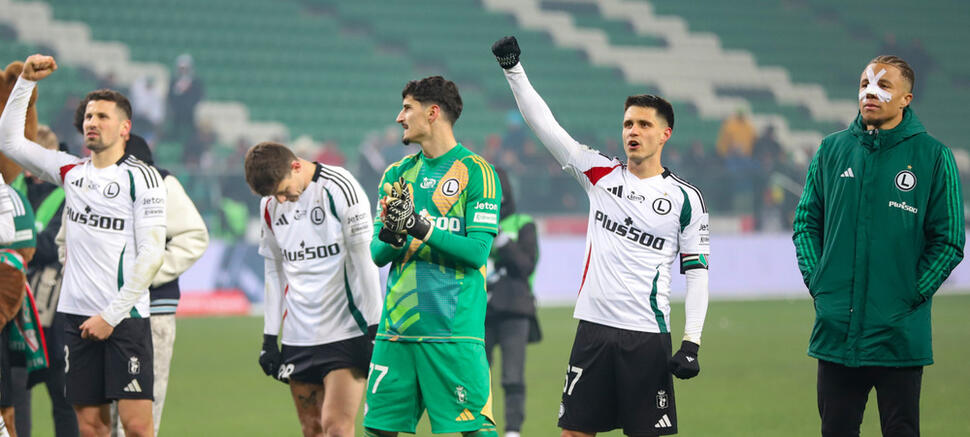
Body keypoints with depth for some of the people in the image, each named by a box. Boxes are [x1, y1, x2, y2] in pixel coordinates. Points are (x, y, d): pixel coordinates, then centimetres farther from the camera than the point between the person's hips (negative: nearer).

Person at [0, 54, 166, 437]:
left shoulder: (142, 177, -4)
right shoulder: (71, 171, 12)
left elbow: (151, 253, -9)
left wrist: (111, 315, -11)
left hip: (125, 316, -5)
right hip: (78, 315, 5)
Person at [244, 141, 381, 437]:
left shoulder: (340, 188, -10)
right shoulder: (270, 206, 8)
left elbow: (364, 261, -8)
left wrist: (374, 329, -9)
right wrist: (269, 337, 14)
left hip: (346, 332, -6)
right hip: (298, 336, 6)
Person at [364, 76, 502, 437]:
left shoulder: (476, 172, -2)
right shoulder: (398, 174, 15)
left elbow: (477, 251, -10)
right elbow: (376, 254, 11)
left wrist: (421, 228, -18)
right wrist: (391, 238, -11)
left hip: (455, 330, -5)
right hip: (397, 326, 5)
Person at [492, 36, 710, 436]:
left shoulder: (686, 199, 2)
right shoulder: (601, 174, 7)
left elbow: (697, 272, 3)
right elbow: (543, 124, 5)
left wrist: (691, 343, -6)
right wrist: (513, 69, -5)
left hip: (648, 337, -2)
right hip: (593, 328, 2)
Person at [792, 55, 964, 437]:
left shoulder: (933, 156, -2)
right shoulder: (832, 150, 8)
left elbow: (948, 241, -2)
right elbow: (807, 222, 14)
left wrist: (912, 296, -9)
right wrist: (816, 282, 1)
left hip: (900, 334, -3)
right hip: (836, 330, 3)